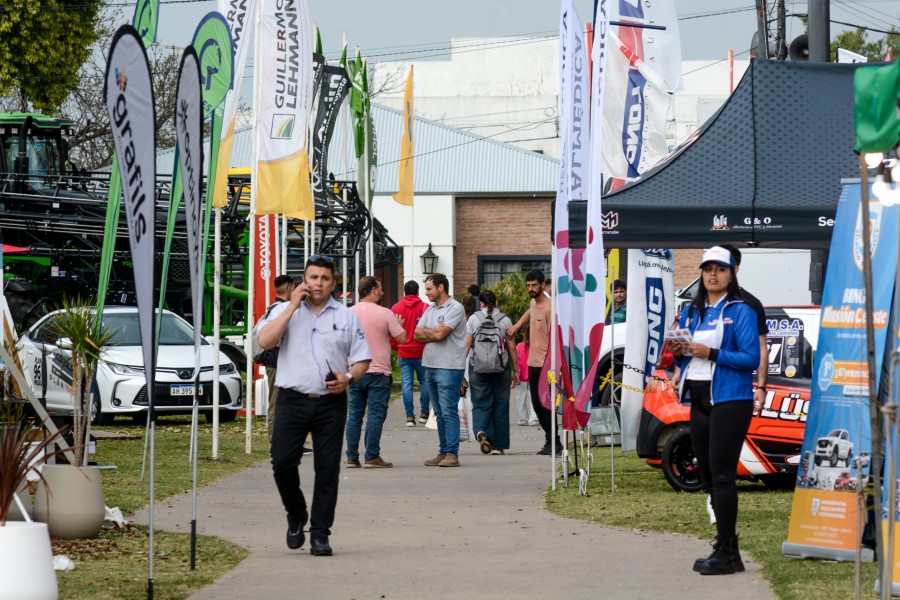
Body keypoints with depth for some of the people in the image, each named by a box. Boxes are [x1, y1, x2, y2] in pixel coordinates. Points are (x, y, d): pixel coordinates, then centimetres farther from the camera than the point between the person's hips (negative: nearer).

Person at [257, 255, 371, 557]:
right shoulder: (284, 311, 6)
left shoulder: (346, 317, 10)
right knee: (282, 462, -8)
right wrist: (293, 305, -11)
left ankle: (320, 534, 5)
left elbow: (362, 359, 11)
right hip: (292, 399, -1)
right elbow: (265, 340, -12)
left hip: (331, 403, 1)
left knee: (328, 470, -1)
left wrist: (349, 377, -10)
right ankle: (296, 515, 17)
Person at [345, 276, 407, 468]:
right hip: (378, 371, -4)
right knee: (375, 415, -2)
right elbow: (402, 338, -5)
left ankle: (352, 457, 9)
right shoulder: (385, 314, -10)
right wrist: (398, 324, 14)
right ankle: (372, 457, -5)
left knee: (354, 414, 9)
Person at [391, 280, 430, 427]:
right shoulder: (425, 308, -7)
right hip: (422, 352, -1)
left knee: (406, 383, 2)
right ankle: (424, 413, 12)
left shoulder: (396, 308, 0)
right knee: (424, 382, 13)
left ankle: (410, 416, -1)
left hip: (403, 352, 1)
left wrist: (394, 347, 17)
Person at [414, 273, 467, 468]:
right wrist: (434, 333, -7)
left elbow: (440, 334, -17)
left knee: (449, 412, -9)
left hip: (449, 368, -8)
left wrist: (425, 332, 1)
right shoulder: (430, 309, 17)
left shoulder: (455, 308, -8)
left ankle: (452, 454, -10)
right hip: (430, 366, 8)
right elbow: (417, 335, 9)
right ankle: (443, 452, 13)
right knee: (440, 413, 10)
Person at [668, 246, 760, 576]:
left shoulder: (740, 312, -5)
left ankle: (725, 553, -10)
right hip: (699, 400, 8)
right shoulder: (692, 312, 15)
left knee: (722, 473, -11)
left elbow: (751, 358, -13)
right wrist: (679, 352, -2)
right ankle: (728, 547, 17)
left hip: (729, 400, -8)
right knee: (708, 473, 10)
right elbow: (685, 356, 20)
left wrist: (711, 353, -21)